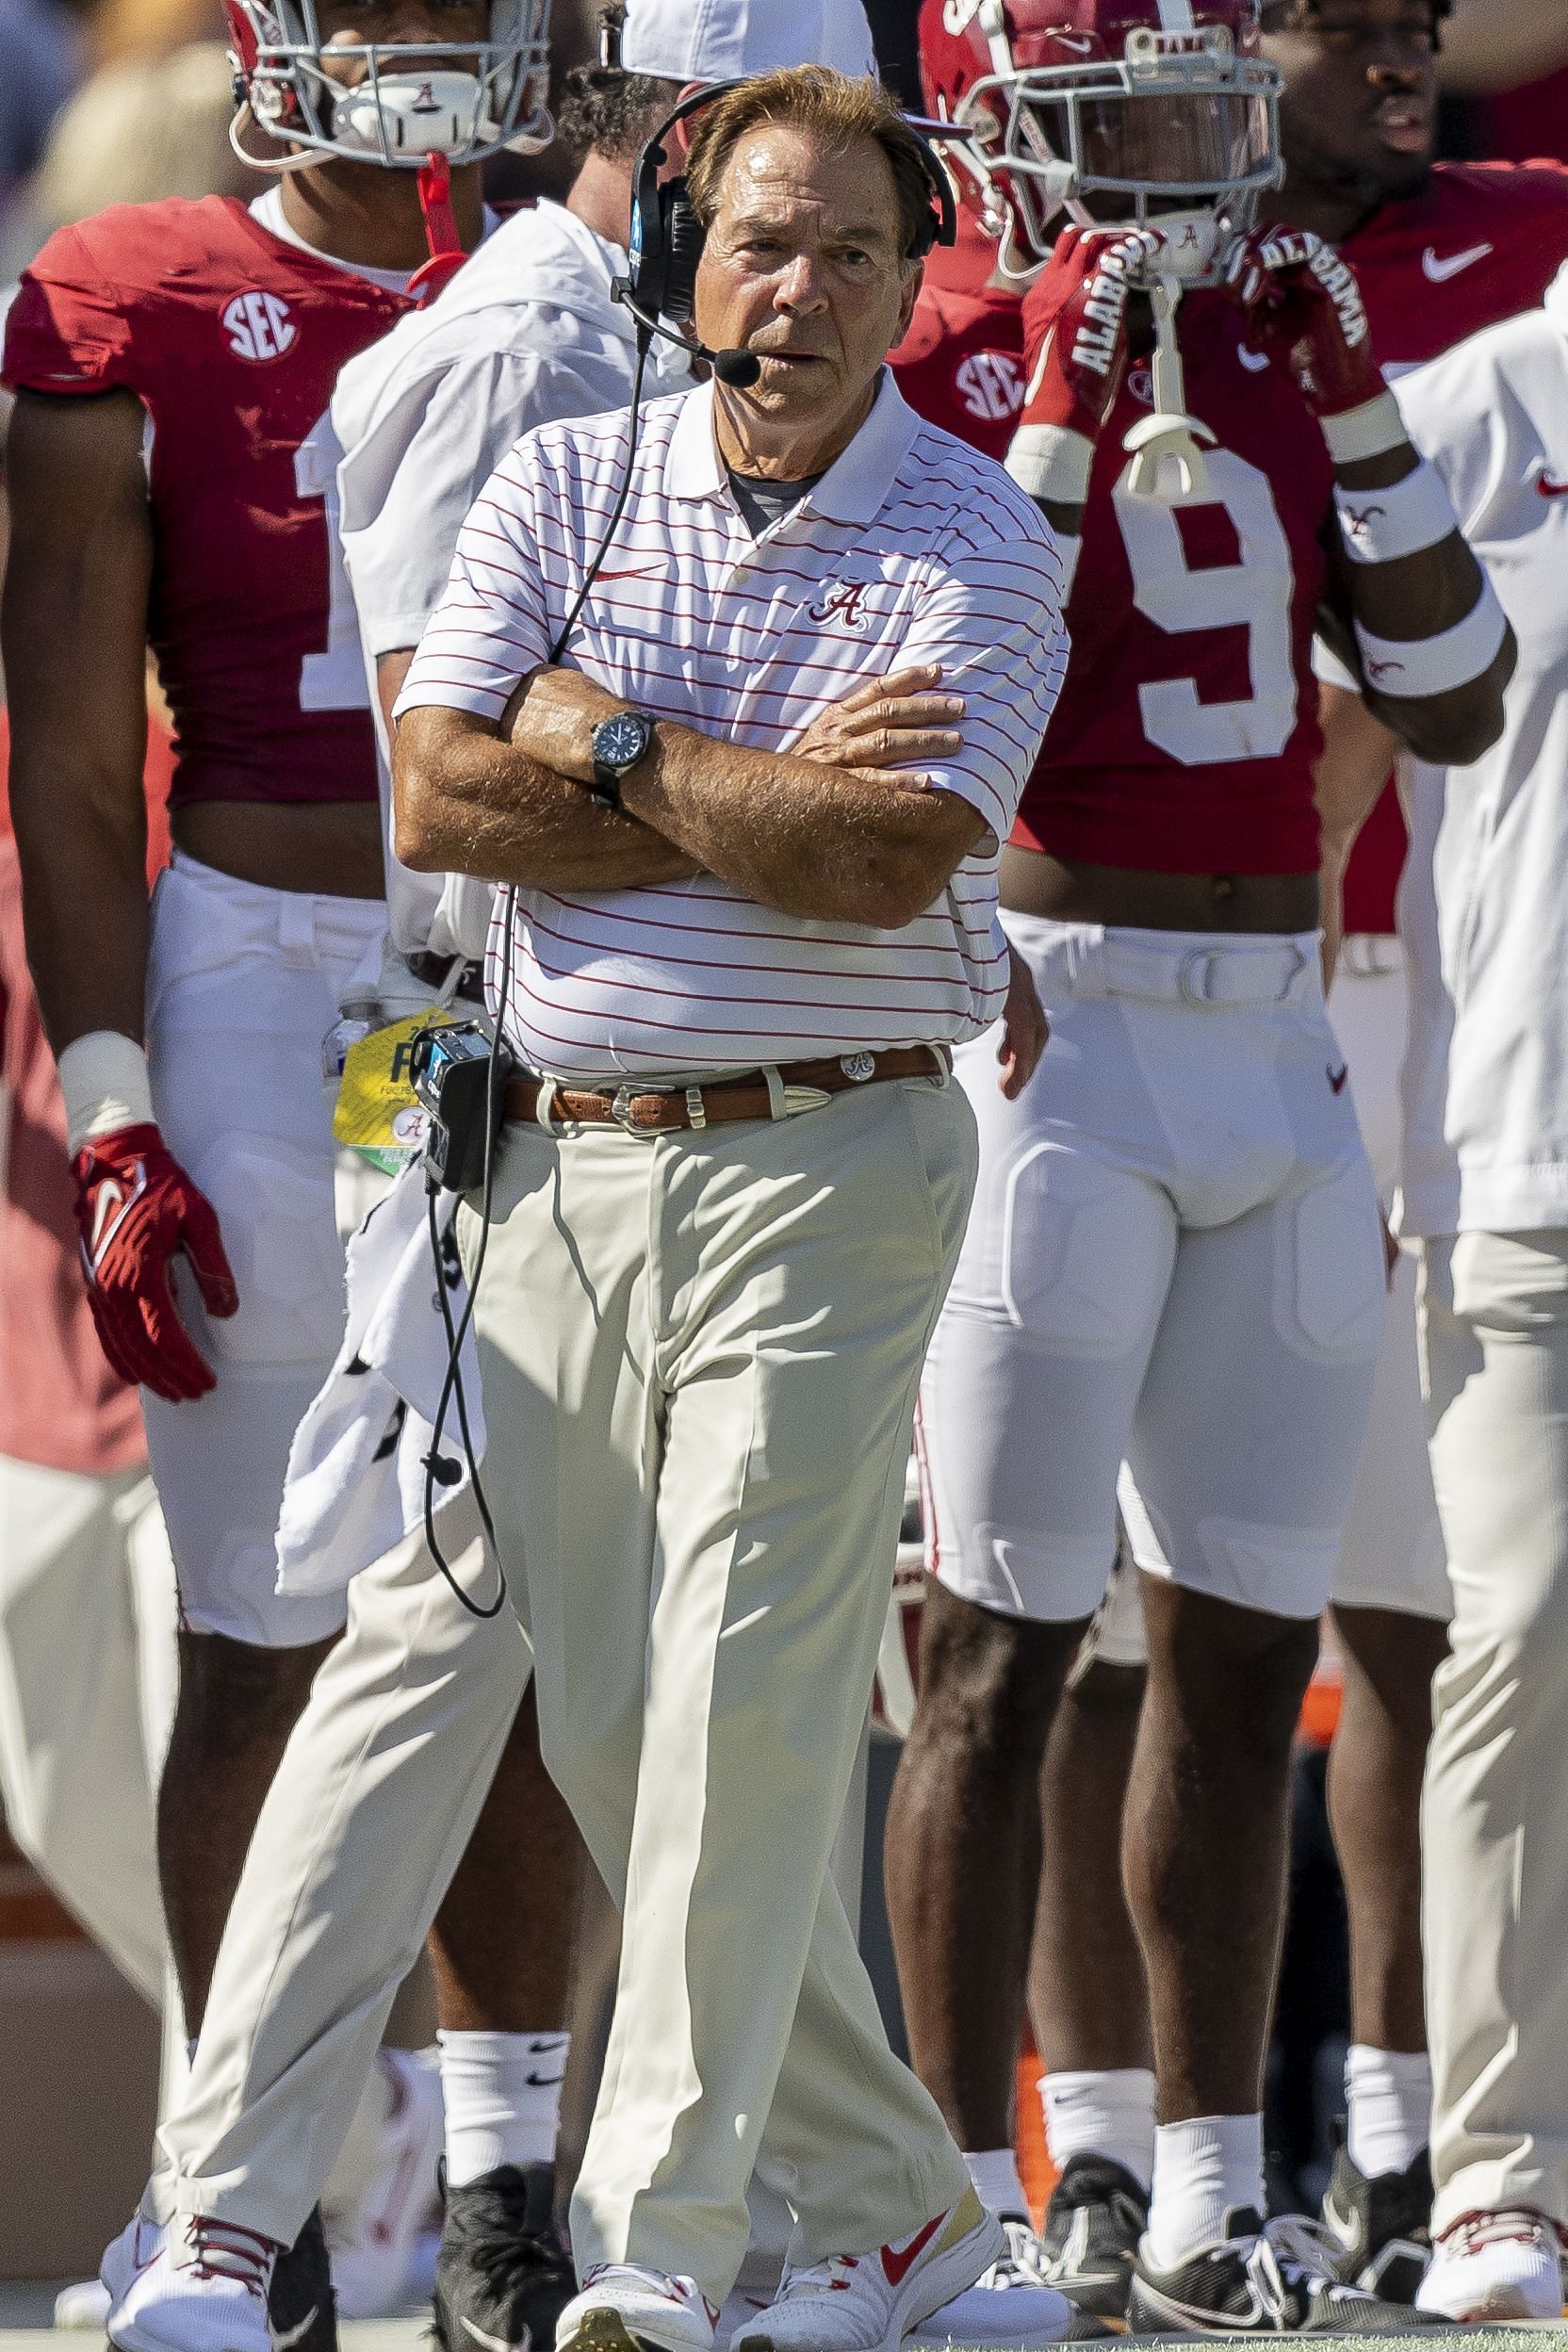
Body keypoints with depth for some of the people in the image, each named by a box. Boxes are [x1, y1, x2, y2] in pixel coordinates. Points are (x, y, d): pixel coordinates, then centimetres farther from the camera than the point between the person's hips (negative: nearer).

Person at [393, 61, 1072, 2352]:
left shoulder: (977, 545, -2)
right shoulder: (565, 484, 9)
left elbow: (893, 858, -16)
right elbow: (436, 797, -4)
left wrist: (613, 747, -7)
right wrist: (768, 799, -9)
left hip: (828, 1158, -4)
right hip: (566, 1156, 5)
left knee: (745, 1708, -13)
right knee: (608, 1735, 6)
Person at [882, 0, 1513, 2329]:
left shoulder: (1290, 342, 12)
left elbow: (1456, 700, 11)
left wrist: (1359, 396, 3)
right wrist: (1059, 416, -19)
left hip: (1277, 1034, 7)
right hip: (1055, 1028, -7)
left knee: (1251, 1642, 9)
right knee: (1007, 1641, -4)